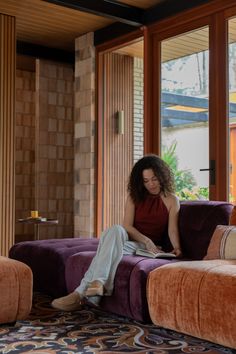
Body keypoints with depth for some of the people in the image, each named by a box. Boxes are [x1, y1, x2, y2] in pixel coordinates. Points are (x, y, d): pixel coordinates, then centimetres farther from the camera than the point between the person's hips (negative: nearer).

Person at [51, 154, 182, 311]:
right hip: (129, 239, 2)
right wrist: (146, 240, -16)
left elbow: (172, 229, -3)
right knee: (115, 230, -37)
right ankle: (97, 282, -51)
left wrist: (177, 248, -24)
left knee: (110, 247, -34)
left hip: (149, 248, -2)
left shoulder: (171, 200, 8)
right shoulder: (134, 196, 13)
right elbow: (127, 226, 1)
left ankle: (81, 292, -40)